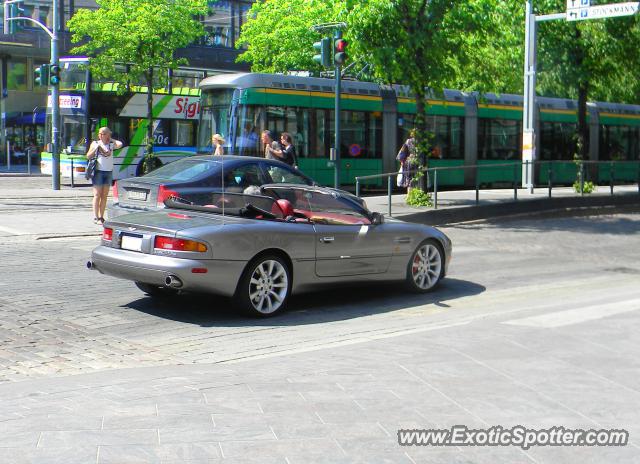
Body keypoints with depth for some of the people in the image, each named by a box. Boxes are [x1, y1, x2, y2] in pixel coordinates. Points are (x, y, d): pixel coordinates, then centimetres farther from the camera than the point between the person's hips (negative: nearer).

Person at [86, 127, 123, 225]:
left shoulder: (111, 144, 6)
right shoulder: (95, 143, 4)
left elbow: (120, 144, -15)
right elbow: (88, 156, 1)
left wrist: (111, 139, -1)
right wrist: (96, 148, -9)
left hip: (109, 172, 3)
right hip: (98, 171, -3)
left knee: (104, 196, 6)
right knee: (97, 195, -5)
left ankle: (101, 217, 11)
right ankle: (96, 217, -4)